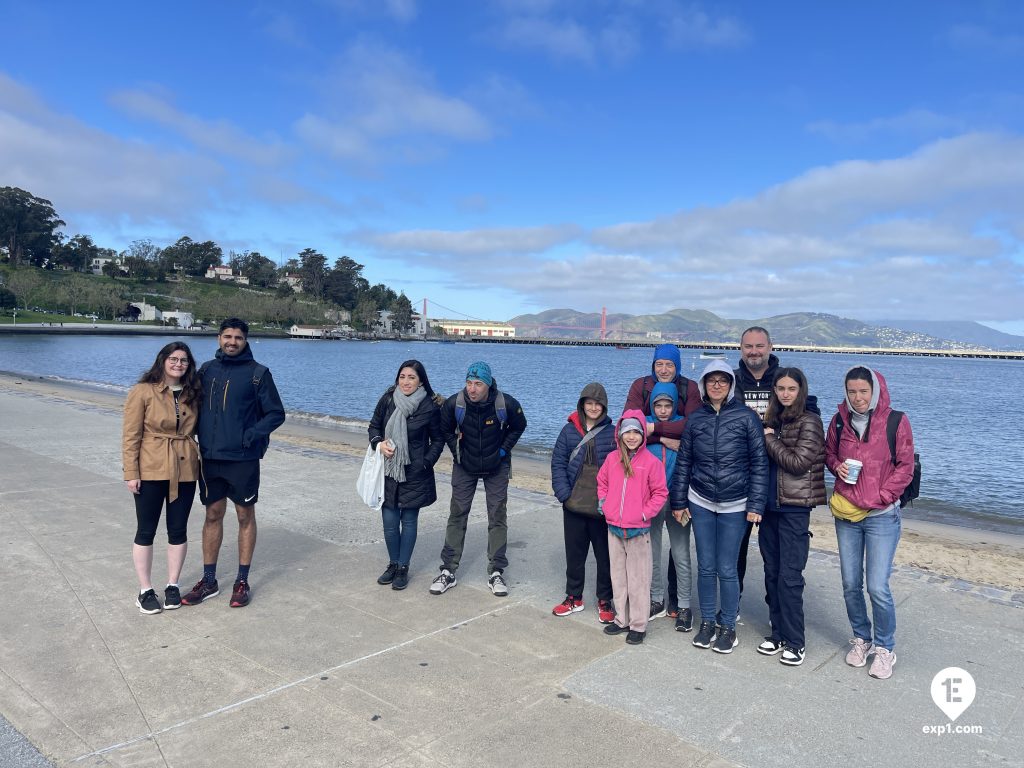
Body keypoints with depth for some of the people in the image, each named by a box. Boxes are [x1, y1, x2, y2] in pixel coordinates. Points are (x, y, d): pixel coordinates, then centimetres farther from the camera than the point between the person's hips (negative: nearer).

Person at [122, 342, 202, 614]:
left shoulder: (193, 394, 6)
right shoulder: (143, 392, -6)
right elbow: (130, 436, -7)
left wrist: (200, 460, 4)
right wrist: (131, 473, -10)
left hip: (185, 471, 4)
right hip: (151, 471, -4)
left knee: (178, 530, 10)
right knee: (146, 531, 7)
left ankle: (173, 585, 23)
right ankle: (145, 590, 18)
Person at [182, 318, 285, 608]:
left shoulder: (258, 373, -5)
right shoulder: (207, 370, 7)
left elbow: (276, 414, -4)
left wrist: (253, 434, -18)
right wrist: (196, 434, -1)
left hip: (243, 459, -4)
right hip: (210, 457, 4)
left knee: (245, 516, 7)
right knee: (213, 515, 12)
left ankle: (242, 581, 18)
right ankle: (208, 581, 23)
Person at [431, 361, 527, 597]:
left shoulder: (507, 404, -22)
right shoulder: (454, 403, -20)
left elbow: (518, 427, 0)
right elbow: (445, 429, 1)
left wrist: (504, 449, -8)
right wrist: (456, 451, -6)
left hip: (497, 468, 0)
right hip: (464, 467, 1)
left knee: (498, 518, 3)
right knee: (457, 515, 3)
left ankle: (496, 573, 14)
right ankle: (448, 571, 12)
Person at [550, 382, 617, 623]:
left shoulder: (612, 432, -3)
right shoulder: (569, 430, 1)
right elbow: (558, 463, 1)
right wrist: (563, 493, -10)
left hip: (603, 507, -2)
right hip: (574, 505, 2)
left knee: (605, 555, 9)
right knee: (574, 553, 14)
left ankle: (605, 601, 25)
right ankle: (573, 597, 31)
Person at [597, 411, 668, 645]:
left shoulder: (651, 462, -10)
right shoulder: (612, 458, 2)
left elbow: (660, 493, -5)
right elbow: (602, 481, 17)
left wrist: (644, 514, -12)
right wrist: (604, 503, 4)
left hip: (638, 531, -4)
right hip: (614, 529, 5)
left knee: (638, 579, 5)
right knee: (618, 576, 15)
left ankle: (638, 625, 16)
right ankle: (622, 619, 28)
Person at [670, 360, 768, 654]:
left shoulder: (747, 417, -6)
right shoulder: (696, 419, 3)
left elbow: (759, 463, -5)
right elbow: (683, 462, 8)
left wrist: (756, 504, -9)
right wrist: (679, 502, 6)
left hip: (734, 506, -2)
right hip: (700, 503, 3)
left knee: (727, 569, 3)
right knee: (706, 567, 9)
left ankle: (728, 627, 21)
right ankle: (707, 623, 25)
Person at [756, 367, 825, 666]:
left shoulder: (809, 421, -9)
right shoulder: (773, 419, 11)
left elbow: (799, 462, -17)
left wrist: (769, 439, -10)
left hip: (794, 508, -7)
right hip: (769, 505, 7)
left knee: (789, 577, -2)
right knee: (772, 573, 13)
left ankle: (794, 642, 11)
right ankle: (778, 633, 25)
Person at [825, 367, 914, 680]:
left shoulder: (895, 421, -7)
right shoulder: (840, 421, 2)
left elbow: (905, 466, -3)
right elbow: (828, 453, 16)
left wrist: (879, 498, -10)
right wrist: (836, 465, -6)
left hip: (881, 516, -3)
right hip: (846, 514, 4)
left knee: (878, 587, -6)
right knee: (851, 584, 10)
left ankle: (885, 648, 16)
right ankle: (861, 639, 32)